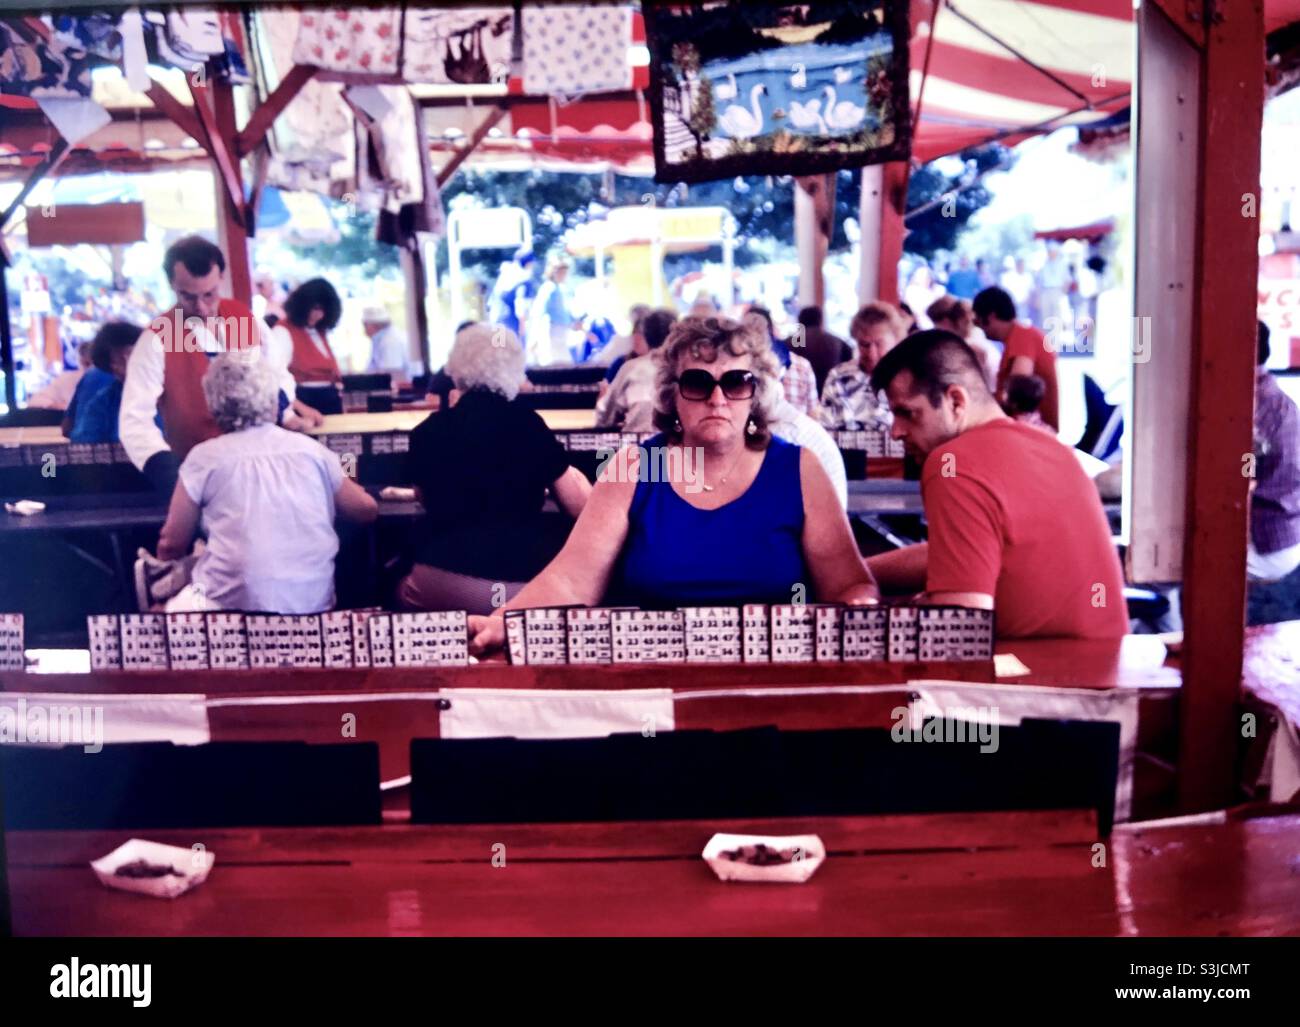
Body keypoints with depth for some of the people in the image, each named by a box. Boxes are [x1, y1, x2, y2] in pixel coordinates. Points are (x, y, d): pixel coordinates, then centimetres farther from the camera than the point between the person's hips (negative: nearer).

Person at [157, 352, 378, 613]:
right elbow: (367, 510, 18)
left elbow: (170, 546, 8)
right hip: (313, 605, 3)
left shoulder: (204, 457, 2)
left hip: (233, 607, -3)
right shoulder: (311, 449, 8)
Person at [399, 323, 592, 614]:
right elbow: (580, 507, 9)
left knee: (406, 588, 31)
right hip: (527, 584, -2)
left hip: (445, 585, 2)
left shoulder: (427, 432, 9)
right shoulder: (528, 423, 5)